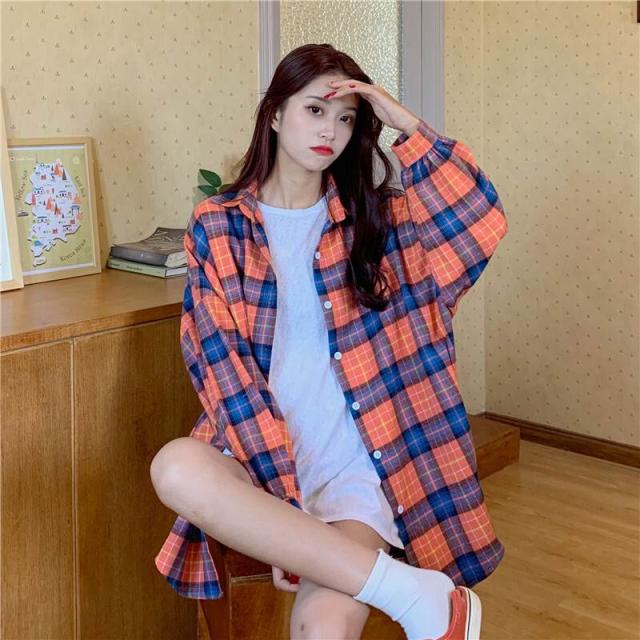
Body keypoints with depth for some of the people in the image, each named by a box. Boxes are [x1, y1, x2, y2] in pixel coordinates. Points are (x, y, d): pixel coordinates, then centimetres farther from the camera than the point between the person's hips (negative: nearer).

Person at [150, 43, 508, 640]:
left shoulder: (377, 219, 9)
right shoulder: (217, 226, 5)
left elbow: (482, 223, -8)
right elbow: (220, 363, -5)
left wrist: (407, 126, -8)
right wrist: (280, 489, -15)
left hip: (355, 462, -1)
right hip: (257, 454, 2)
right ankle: (412, 592, -26)